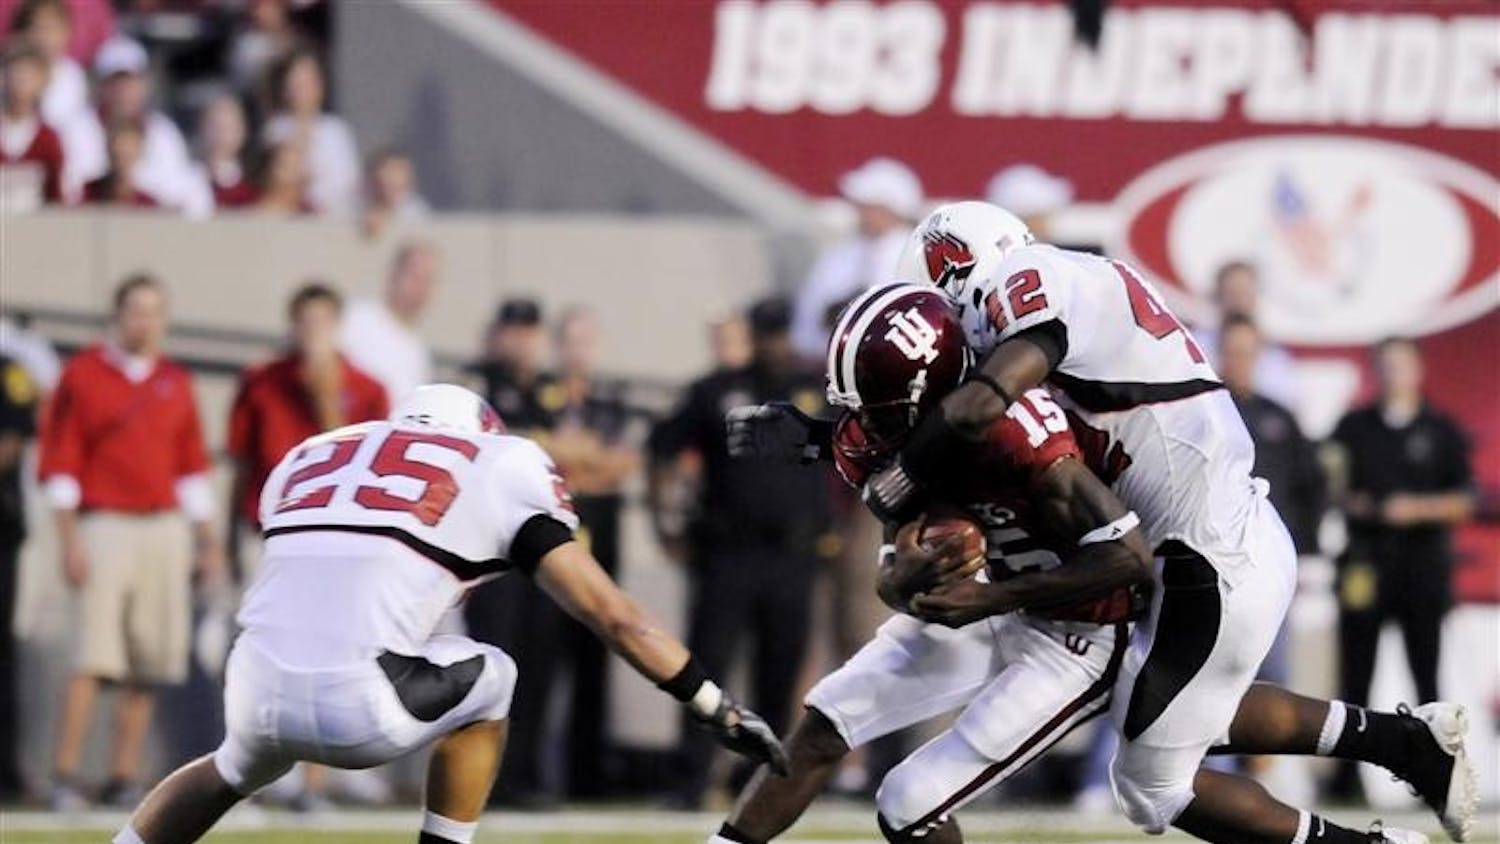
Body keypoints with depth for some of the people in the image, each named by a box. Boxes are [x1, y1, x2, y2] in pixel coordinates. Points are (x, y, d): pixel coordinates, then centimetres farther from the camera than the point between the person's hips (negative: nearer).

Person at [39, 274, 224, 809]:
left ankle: (124, 776, 5)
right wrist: (69, 542, -10)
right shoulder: (83, 375, 1)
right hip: (105, 525, -5)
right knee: (94, 655, -15)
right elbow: (59, 464, -3)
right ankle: (66, 775, -17)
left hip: (167, 527, 5)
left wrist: (208, 541, 13)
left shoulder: (175, 384, 14)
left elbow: (193, 469, 18)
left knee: (148, 663, 1)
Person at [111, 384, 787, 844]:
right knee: (487, 679, 27)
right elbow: (610, 615, 12)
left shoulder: (308, 459, 26)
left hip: (258, 691, 4)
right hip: (357, 707, -4)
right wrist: (713, 706, 17)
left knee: (237, 768, 39)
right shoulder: (499, 470, 14)